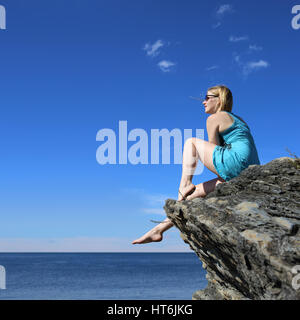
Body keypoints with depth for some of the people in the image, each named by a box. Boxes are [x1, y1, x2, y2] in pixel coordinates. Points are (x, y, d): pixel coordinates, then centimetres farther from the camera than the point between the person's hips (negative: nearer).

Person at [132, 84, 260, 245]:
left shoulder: (214, 118, 6)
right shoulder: (238, 120, 32)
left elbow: (214, 150, 4)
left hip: (236, 162, -9)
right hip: (249, 174, 9)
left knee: (191, 142, 7)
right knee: (192, 193, 13)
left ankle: (185, 184, -6)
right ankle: (159, 229, 16)